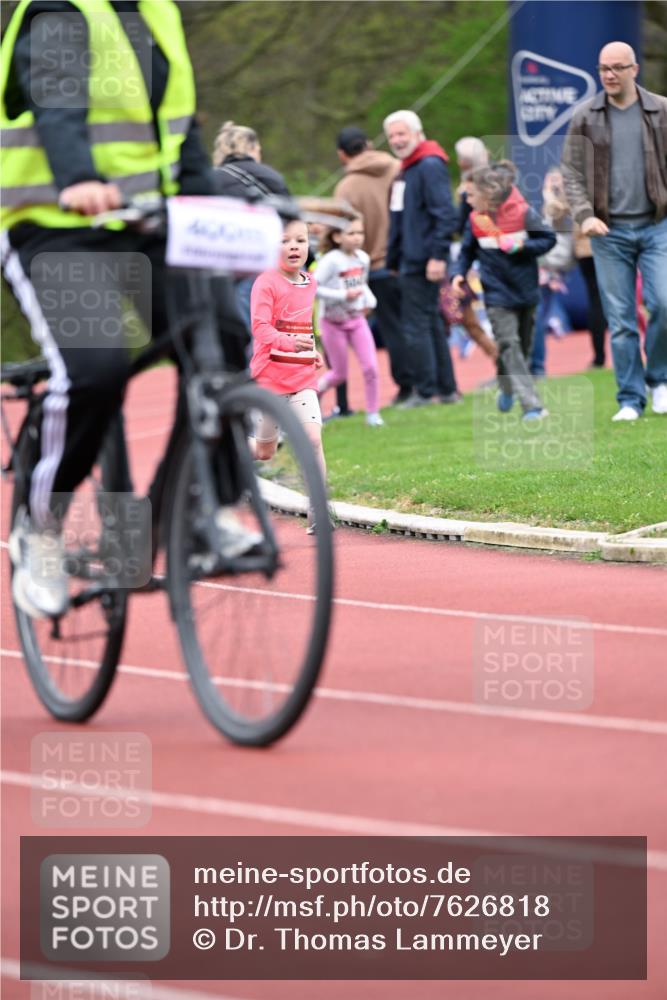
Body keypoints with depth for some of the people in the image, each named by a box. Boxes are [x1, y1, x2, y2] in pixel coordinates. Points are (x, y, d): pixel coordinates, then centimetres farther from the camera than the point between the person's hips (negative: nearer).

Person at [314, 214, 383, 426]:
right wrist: (343, 295, -28)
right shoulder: (331, 260, -21)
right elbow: (313, 288, -25)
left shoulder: (363, 259, -1)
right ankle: (313, 391, 34)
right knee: (340, 373, 5)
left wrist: (369, 301, -4)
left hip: (357, 319, 5)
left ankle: (373, 413, 6)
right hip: (333, 322, -5)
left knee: (371, 367, -6)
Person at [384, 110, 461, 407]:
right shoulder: (406, 170, 17)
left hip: (423, 262, -10)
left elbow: (445, 215, -20)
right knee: (430, 324, 14)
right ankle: (447, 389, 19)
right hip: (410, 261, 10)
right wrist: (394, 261, 20)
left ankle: (425, 391, -3)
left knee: (416, 326, -7)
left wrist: (438, 256, -24)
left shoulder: (430, 166, -13)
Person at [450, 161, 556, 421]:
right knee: (509, 346, -13)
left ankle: (508, 388, 40)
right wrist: (458, 273, -9)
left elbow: (548, 239, -4)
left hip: (525, 290, 0)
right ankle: (532, 405, -15)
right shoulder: (475, 220, -3)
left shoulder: (524, 213, -10)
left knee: (523, 345, 14)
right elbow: (467, 252, 7)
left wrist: (523, 247, -18)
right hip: (497, 294, 0)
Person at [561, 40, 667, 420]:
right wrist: (584, 215, -10)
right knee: (621, 320, 0)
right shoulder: (586, 117, 4)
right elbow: (572, 172, 4)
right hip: (609, 231, 1)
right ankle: (630, 400, 7)